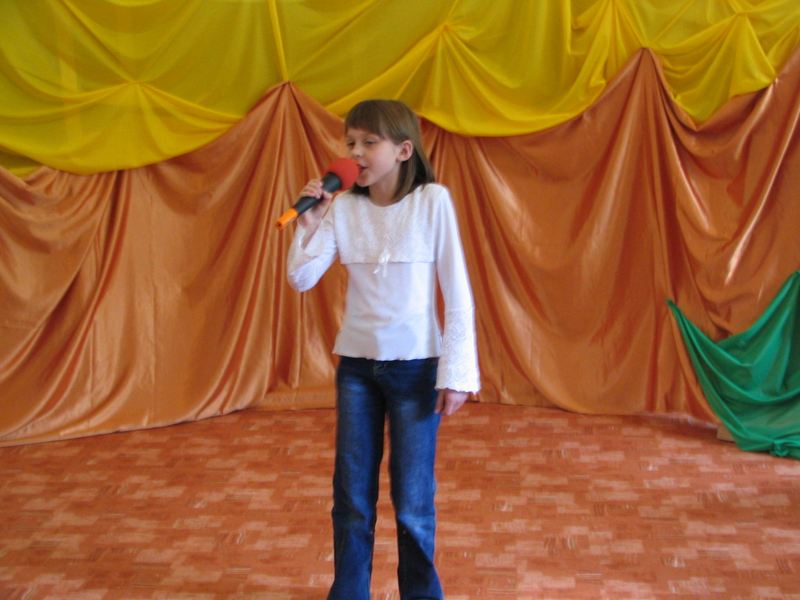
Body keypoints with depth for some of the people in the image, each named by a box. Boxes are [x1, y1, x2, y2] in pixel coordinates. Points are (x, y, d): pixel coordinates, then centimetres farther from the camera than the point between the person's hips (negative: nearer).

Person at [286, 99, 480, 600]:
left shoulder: (433, 201, -10)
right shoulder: (343, 207, -1)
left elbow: (458, 294, -9)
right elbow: (302, 280, -2)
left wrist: (456, 372, -11)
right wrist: (309, 224, -16)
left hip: (416, 367, -3)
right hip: (357, 365, 3)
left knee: (412, 501, 4)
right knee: (352, 497, 10)